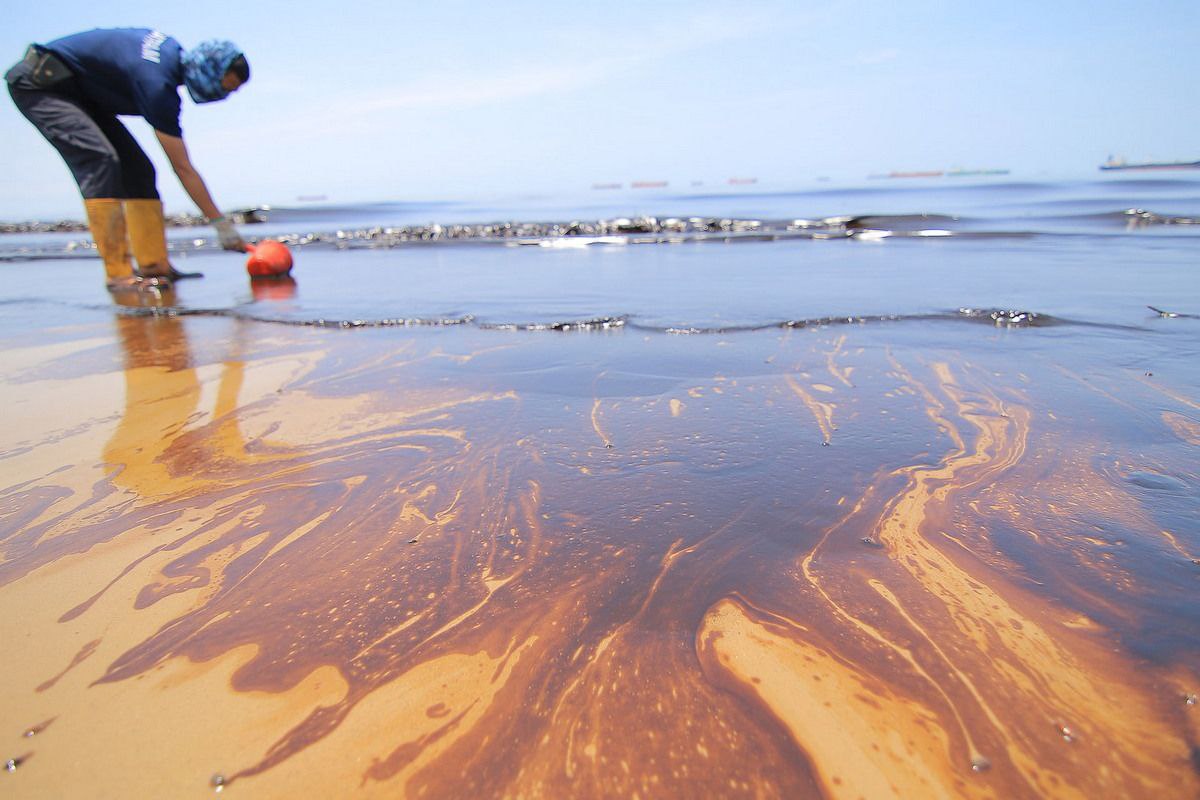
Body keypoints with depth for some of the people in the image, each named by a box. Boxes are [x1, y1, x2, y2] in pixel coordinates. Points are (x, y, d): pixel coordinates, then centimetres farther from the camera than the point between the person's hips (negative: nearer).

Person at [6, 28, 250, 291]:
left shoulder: (172, 50, -6)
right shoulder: (158, 84, -31)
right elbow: (182, 168, -29)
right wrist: (221, 223, -26)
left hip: (78, 89, 10)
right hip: (39, 82, -10)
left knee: (137, 168, -1)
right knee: (100, 159, -28)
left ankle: (153, 264, -2)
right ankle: (118, 273, -31)